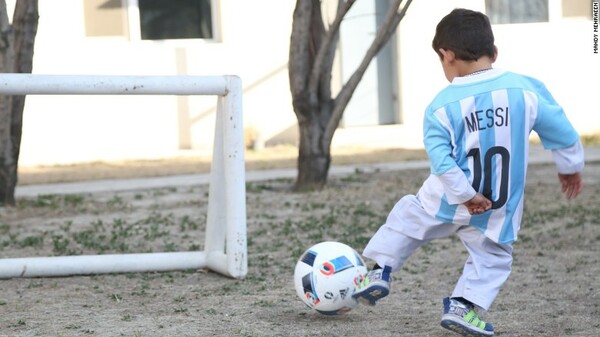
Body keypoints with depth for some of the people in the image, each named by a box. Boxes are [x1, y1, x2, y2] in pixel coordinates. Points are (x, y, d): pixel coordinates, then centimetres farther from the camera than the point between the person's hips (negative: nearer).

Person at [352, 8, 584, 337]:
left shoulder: (442, 105, -10)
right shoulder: (527, 88, -7)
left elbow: (441, 161, -18)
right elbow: (563, 132, 0)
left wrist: (465, 196, -10)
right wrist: (571, 168, 16)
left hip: (447, 200, -1)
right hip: (499, 211, 1)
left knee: (406, 220, 22)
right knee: (492, 257, 20)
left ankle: (380, 271, 21)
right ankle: (463, 306, 7)